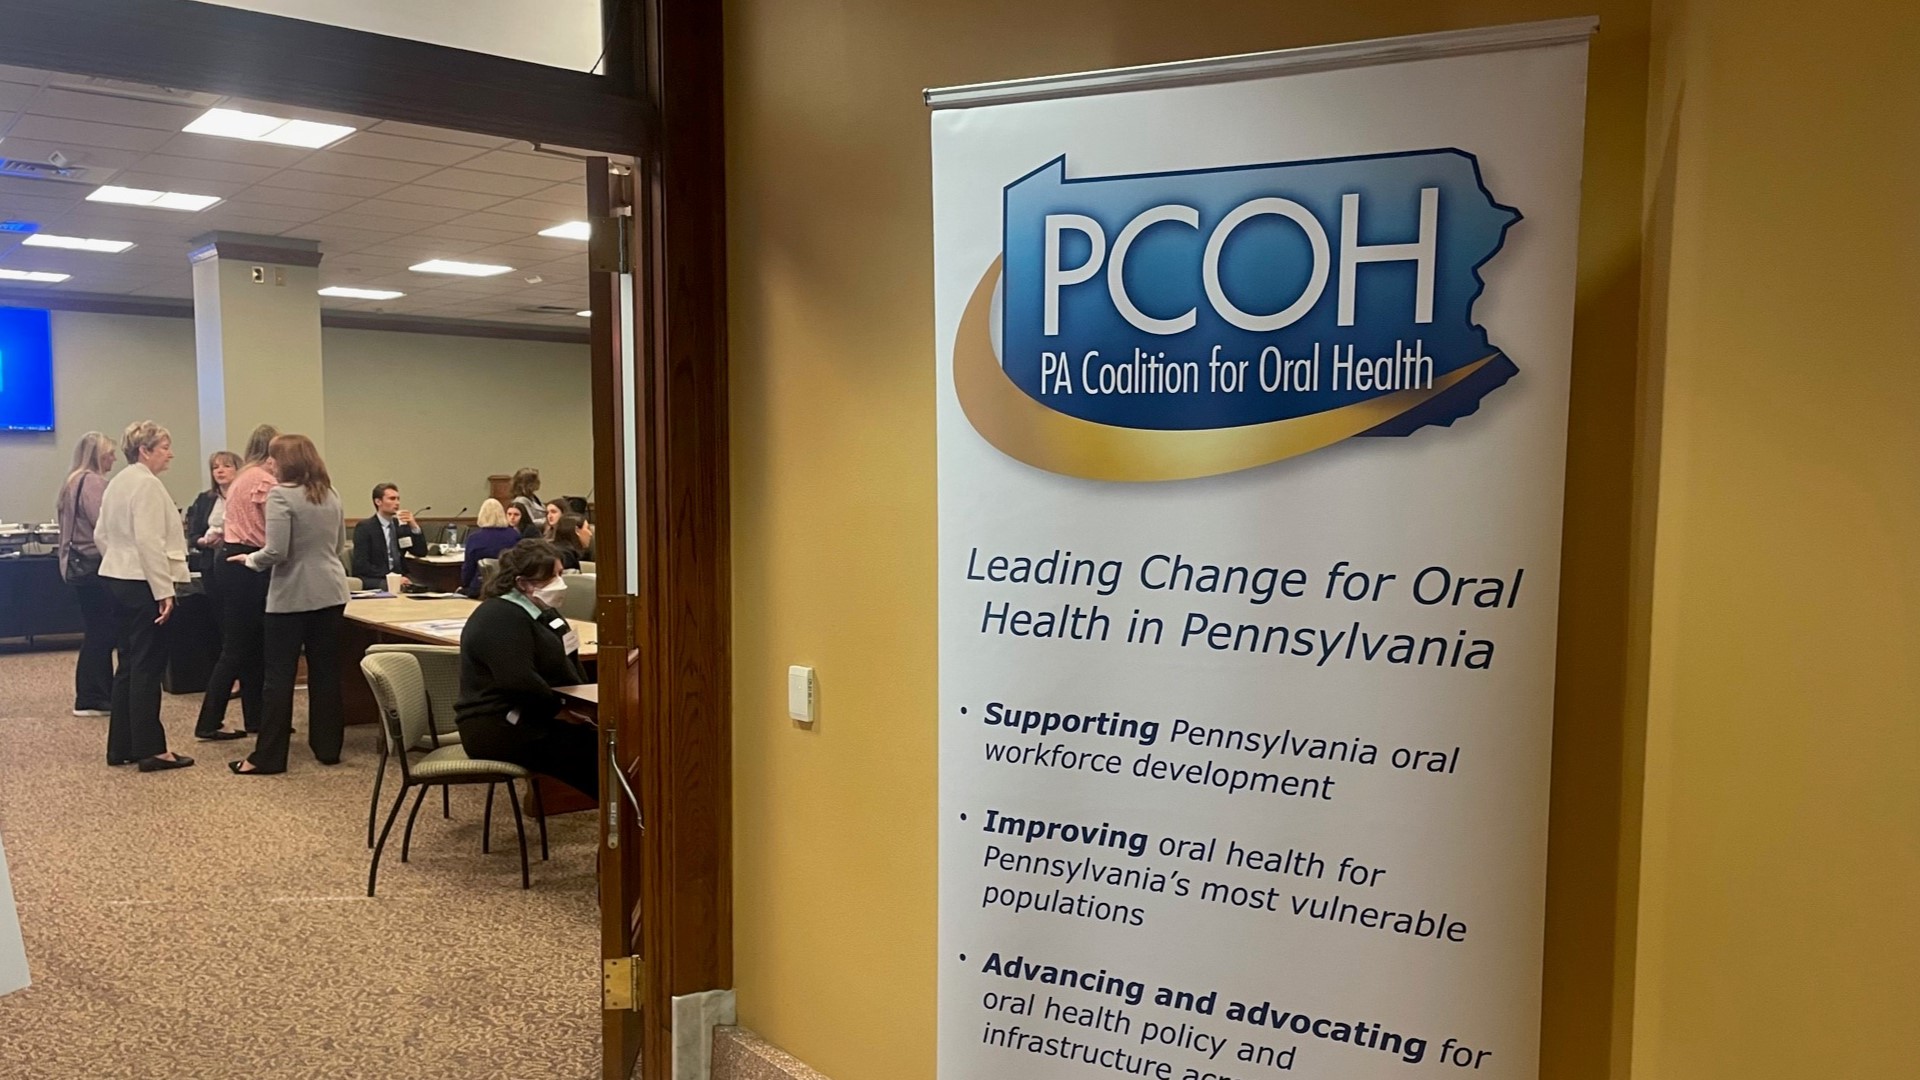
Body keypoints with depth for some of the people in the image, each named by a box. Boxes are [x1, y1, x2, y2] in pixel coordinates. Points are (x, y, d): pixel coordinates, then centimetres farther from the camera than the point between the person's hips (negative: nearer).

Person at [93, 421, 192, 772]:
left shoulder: (117, 482, 15)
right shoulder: (147, 484, -15)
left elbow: (101, 534, 19)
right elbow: (150, 541, -21)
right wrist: (164, 591, -21)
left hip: (116, 578, 10)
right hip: (142, 582, -10)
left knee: (128, 663, 14)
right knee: (148, 665, -5)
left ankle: (121, 747, 18)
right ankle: (150, 749, -1)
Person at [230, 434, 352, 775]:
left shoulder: (281, 495, -13)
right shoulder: (330, 495, 8)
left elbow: (276, 552, -19)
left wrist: (250, 560, -1)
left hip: (292, 596, -6)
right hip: (330, 593, 6)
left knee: (279, 675, 1)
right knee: (326, 671, 11)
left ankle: (267, 756, 7)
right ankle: (328, 748, 17)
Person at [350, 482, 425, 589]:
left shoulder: (401, 525, 14)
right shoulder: (364, 527, -2)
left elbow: (421, 552, 7)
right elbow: (361, 565, -11)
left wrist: (414, 527, -6)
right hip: (373, 583, -5)